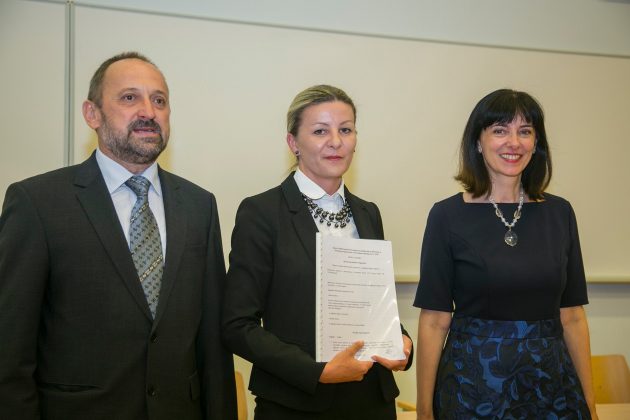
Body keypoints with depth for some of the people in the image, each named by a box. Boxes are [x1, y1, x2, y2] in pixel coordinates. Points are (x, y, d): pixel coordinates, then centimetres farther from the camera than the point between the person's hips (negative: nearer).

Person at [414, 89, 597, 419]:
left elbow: (572, 317, 6)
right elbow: (434, 321, -7)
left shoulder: (559, 213, 4)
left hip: (552, 384, 3)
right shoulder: (448, 216, -6)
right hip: (472, 385, -3)